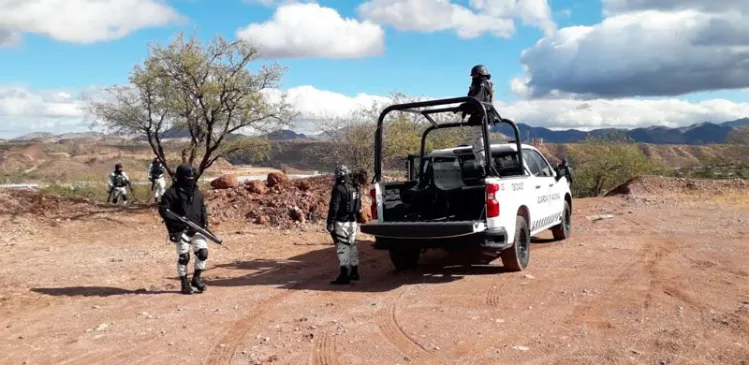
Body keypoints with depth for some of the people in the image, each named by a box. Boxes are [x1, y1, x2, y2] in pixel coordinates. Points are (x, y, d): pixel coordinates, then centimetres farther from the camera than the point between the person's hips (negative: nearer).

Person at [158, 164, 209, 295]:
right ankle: (184, 283, 15)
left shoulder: (197, 192, 13)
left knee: (203, 252, -7)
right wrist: (177, 221, -19)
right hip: (181, 230, -5)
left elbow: (202, 209, 22)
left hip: (197, 228, 5)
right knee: (183, 257, -1)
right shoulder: (172, 193, -6)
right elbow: (163, 210, -10)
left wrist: (205, 222, 7)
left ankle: (196, 278, 12)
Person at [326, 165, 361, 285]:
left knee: (342, 248, -7)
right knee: (352, 246, 16)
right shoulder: (354, 189, 12)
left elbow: (334, 207, -19)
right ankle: (354, 272, 24)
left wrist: (330, 222, -17)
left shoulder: (338, 189, -14)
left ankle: (344, 275, -9)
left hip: (342, 223, -8)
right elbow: (359, 205, 18)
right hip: (353, 221, 8)